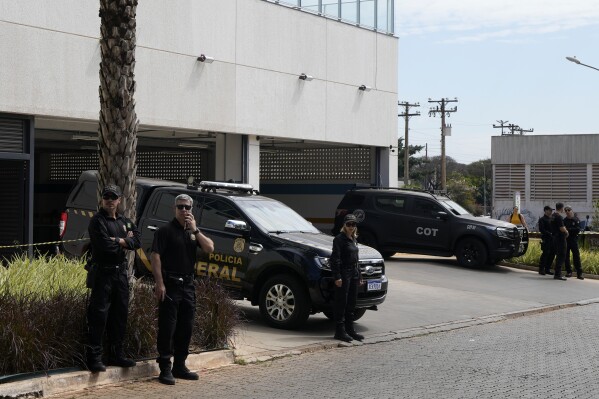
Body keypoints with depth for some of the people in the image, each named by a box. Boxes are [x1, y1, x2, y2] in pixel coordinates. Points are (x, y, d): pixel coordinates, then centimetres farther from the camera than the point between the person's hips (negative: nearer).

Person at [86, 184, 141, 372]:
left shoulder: (125, 221, 14)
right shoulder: (97, 221, -7)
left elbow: (137, 240, 1)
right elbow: (105, 246, -19)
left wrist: (119, 241, -12)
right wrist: (125, 241, -4)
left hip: (121, 272, 7)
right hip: (103, 273, -7)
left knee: (120, 315, 12)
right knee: (98, 316, -8)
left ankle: (116, 354, 22)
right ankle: (94, 358, -5)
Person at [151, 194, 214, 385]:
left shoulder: (193, 231, 14)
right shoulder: (166, 230, -5)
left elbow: (210, 248, 2)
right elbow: (155, 256, -12)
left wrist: (195, 230, -8)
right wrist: (160, 284, -19)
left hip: (188, 285, 6)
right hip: (170, 284, -6)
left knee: (185, 328, 11)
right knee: (167, 328, -4)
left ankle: (179, 366, 22)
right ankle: (165, 369, 1)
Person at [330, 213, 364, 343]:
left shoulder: (353, 239, 16)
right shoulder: (339, 239, -9)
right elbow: (335, 259, -15)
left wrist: (359, 276, 20)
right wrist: (337, 276, -20)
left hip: (353, 274, 8)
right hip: (344, 274, -8)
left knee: (351, 304, 12)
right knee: (341, 303, -5)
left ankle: (350, 330, 20)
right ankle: (340, 331, -2)